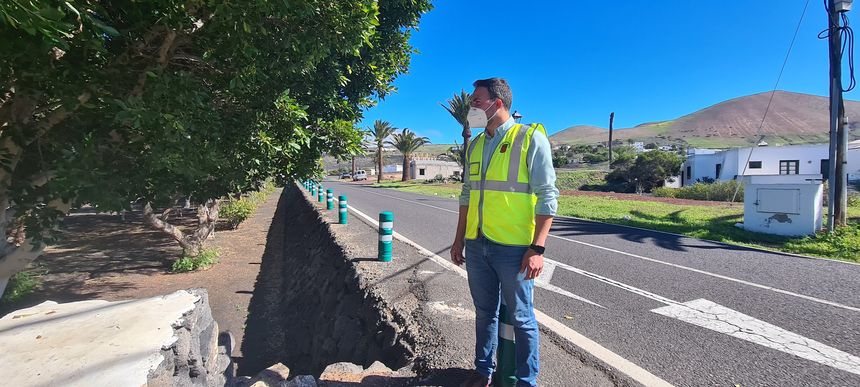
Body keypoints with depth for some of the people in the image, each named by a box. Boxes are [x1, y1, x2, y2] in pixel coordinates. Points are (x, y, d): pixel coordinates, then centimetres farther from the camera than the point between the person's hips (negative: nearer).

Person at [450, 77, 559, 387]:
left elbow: (547, 197, -11)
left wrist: (537, 248, -16)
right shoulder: (475, 145, 11)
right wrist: (459, 239, 15)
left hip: (513, 247, -5)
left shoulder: (531, 138, -8)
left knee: (521, 318, 9)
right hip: (477, 245, 6)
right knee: (484, 312, 18)